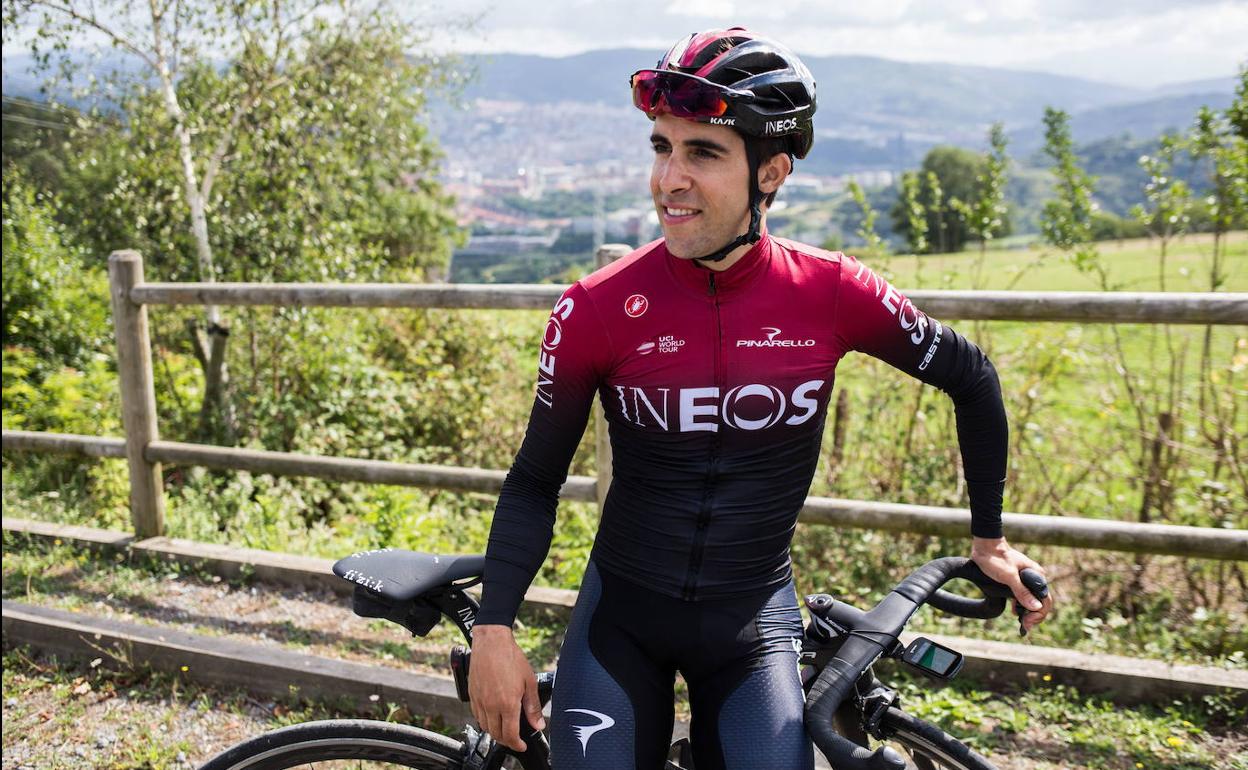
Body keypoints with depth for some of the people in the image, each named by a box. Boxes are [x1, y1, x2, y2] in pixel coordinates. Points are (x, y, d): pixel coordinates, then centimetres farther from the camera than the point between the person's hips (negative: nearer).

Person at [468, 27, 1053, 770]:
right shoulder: (596, 308, -15)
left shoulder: (832, 293, -14)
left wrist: (989, 538, 8)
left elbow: (971, 378, 2)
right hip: (622, 617, 0)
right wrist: (494, 631, -12)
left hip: (755, 623, 1)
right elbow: (535, 482, -5)